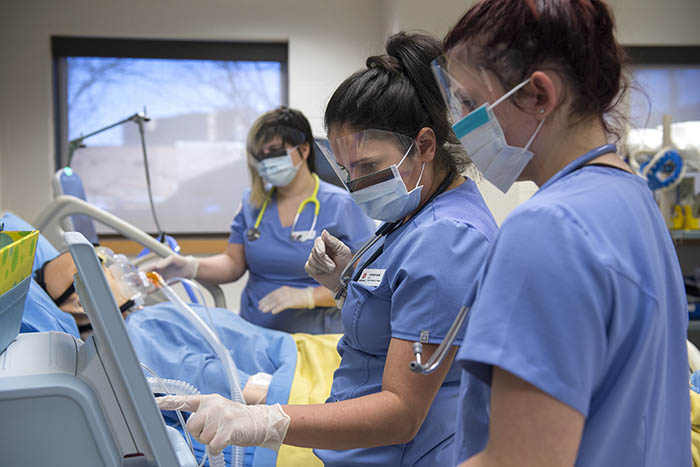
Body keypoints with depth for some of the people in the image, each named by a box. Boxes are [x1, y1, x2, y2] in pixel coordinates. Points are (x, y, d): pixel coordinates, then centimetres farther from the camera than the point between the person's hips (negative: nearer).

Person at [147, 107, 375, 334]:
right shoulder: (252, 202, 14)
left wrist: (308, 296, -17)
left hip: (314, 341, -5)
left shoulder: (341, 206, -3)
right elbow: (234, 262, 14)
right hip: (253, 336, 6)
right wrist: (191, 267, -4)